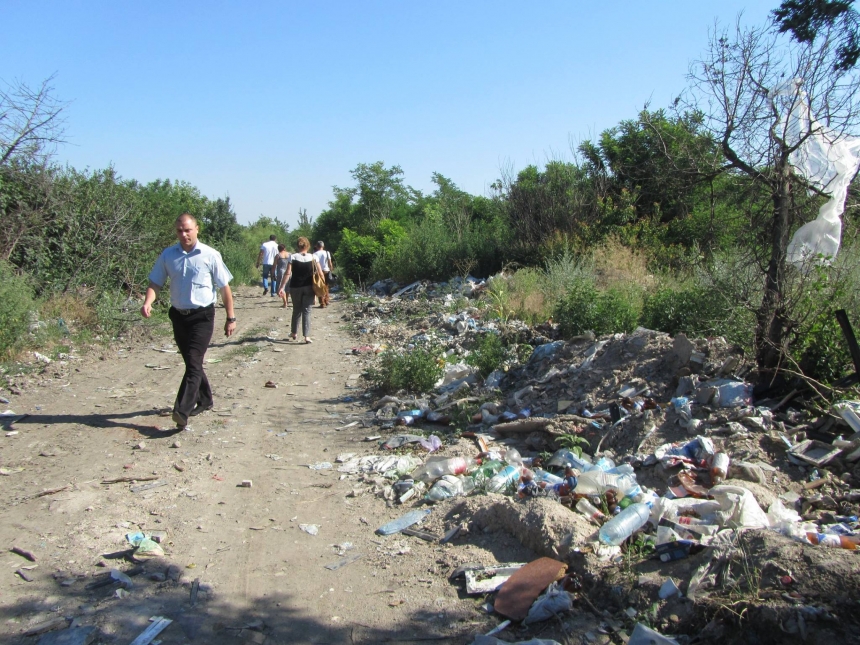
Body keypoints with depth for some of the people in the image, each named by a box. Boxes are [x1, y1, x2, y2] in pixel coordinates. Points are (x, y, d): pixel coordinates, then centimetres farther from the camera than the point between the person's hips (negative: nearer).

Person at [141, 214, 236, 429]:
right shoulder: (168, 255, 3)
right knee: (191, 362, 17)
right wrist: (148, 302, -16)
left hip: (202, 316, -5)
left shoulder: (210, 255, -6)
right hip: (179, 315, 5)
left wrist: (230, 318, -2)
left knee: (193, 362, -14)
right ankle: (204, 400, 35)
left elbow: (224, 287, -2)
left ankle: (182, 411, -20)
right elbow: (155, 282, 5)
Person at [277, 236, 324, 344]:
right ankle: (307, 336, -8)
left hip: (295, 287, 1)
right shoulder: (313, 257, -3)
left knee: (296, 310, 17)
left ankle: (294, 333, 30)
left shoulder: (293, 257, -6)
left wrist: (281, 287, -10)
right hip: (309, 288, 0)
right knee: (307, 311, 1)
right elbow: (320, 273, -4)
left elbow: (288, 274, -12)